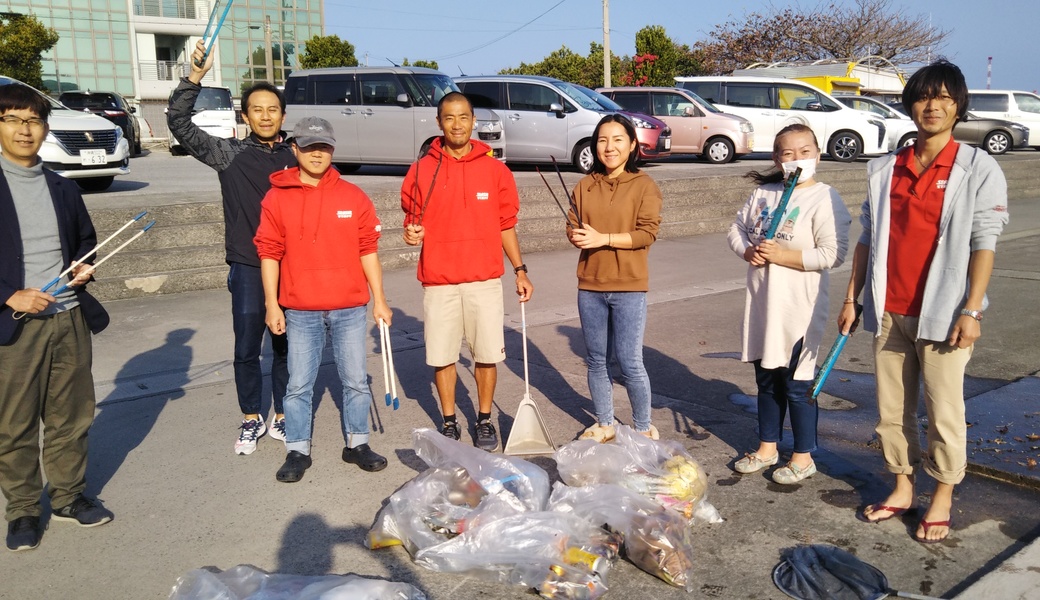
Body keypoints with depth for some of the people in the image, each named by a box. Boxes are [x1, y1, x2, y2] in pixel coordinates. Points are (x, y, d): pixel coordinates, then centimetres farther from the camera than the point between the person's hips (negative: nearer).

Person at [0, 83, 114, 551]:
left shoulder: (63, 188, 11)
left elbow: (86, 240, 23)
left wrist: (84, 266, 2)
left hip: (70, 318, 4)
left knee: (71, 416, 12)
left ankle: (69, 496, 27)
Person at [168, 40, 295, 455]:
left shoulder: (296, 156, 4)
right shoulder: (229, 154, 1)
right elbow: (179, 123, -6)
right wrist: (195, 77, -16)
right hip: (247, 268, -1)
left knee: (287, 345, 10)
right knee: (247, 348, 5)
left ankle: (282, 417, 24)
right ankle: (251, 420, 22)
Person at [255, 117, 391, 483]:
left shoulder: (353, 197, 2)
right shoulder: (277, 198, 0)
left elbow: (368, 250, 4)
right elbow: (269, 254, 0)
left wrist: (379, 300, 4)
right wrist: (272, 305, -3)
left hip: (349, 308, 1)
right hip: (300, 311, -1)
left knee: (356, 380, 9)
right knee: (299, 384, 7)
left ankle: (357, 443, 24)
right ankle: (297, 450, 20)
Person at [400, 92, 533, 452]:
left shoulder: (494, 169, 4)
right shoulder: (422, 171, 3)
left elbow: (505, 226, 8)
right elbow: (414, 221, 12)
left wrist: (520, 270, 4)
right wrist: (412, 234, -11)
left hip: (484, 279, 0)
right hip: (438, 281, 0)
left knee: (487, 354, 4)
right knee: (442, 357, 6)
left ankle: (484, 420, 23)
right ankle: (449, 422, 23)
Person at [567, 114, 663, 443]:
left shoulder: (644, 185, -4)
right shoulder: (585, 185, 8)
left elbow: (647, 233, -11)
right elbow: (572, 227, 8)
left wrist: (603, 238, -18)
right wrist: (578, 236, -16)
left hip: (629, 288, -4)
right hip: (590, 287, 4)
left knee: (630, 363, -1)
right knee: (596, 360, 13)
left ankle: (644, 428, 18)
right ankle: (604, 424, 29)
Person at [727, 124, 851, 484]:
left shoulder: (825, 200, -11)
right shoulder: (763, 192, 9)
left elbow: (833, 254, -18)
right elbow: (737, 229, 15)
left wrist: (783, 255, -20)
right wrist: (748, 251, -6)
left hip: (799, 308, -6)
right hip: (761, 302, 7)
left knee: (797, 383, 3)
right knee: (766, 378, 17)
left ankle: (803, 457, 20)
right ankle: (767, 447, 33)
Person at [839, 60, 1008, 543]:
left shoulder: (978, 169, -3)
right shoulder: (884, 170, 8)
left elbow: (984, 243, -7)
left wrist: (971, 311, -13)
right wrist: (852, 299, 8)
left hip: (941, 313, -4)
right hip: (888, 311, 4)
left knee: (944, 411, 5)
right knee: (891, 409, 11)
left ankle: (942, 498, 22)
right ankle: (902, 488, 28)